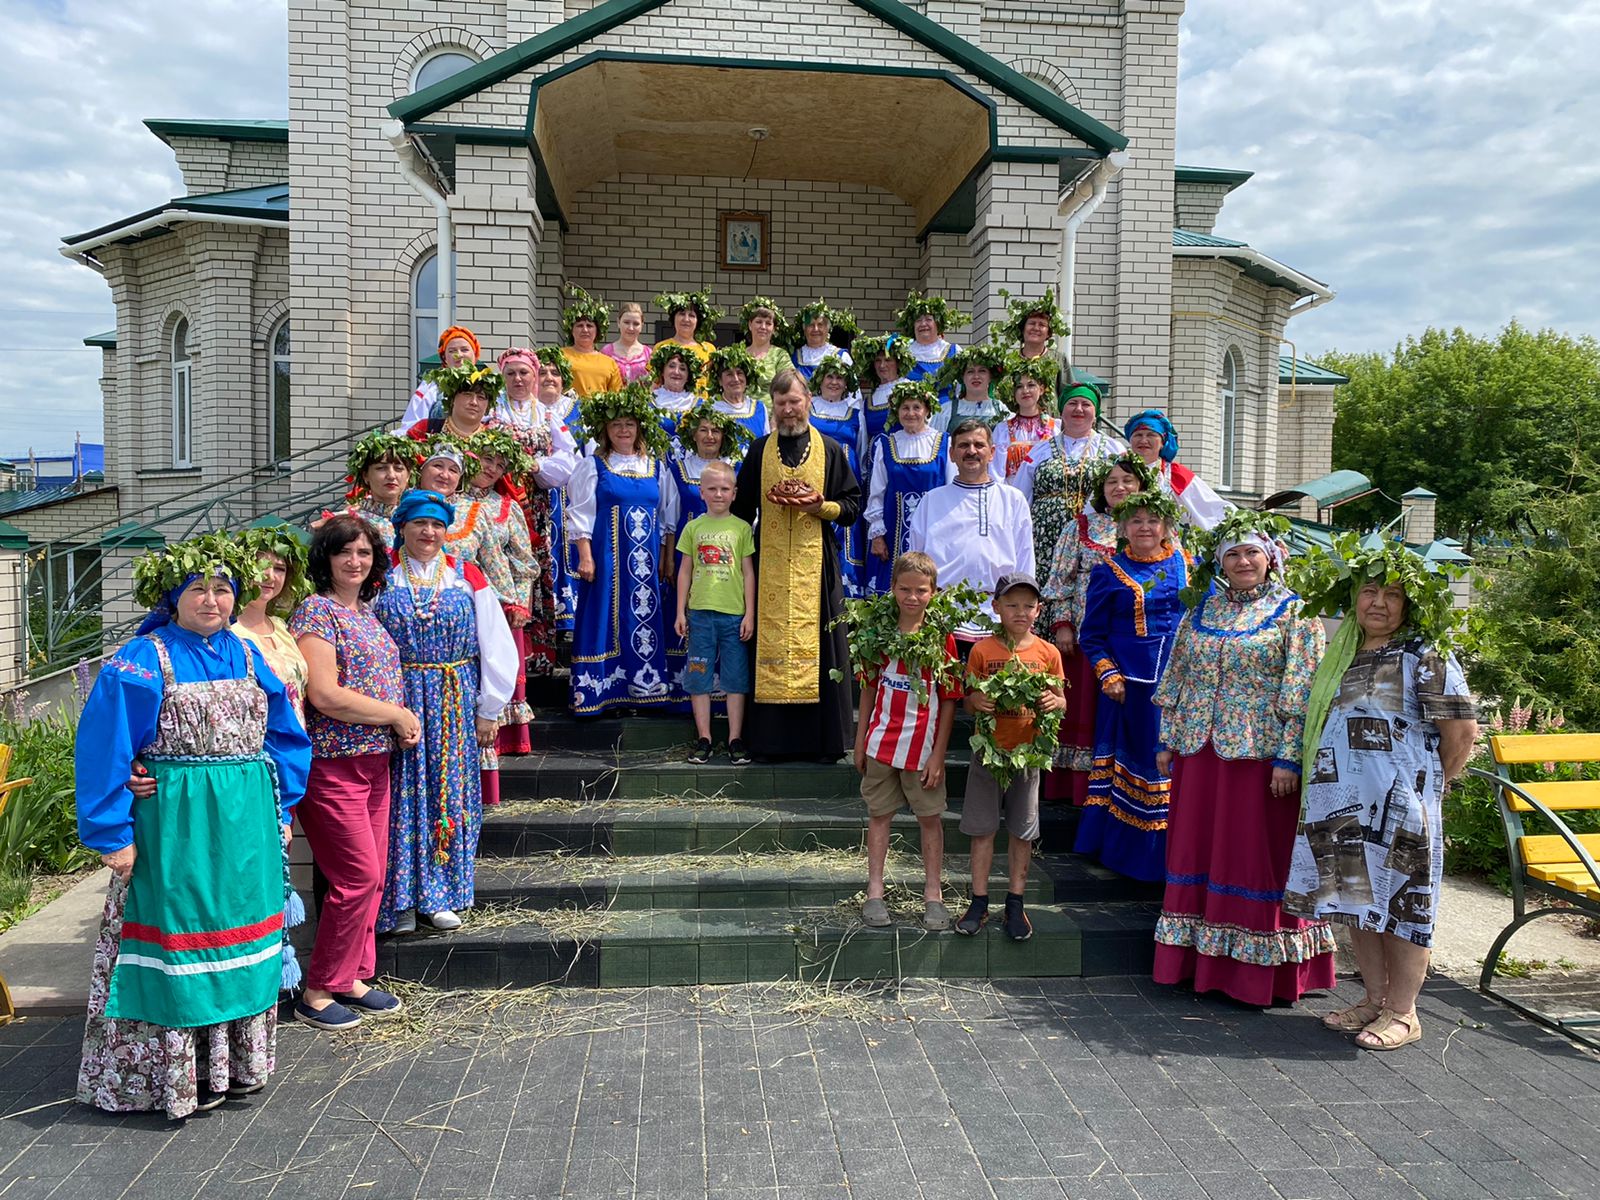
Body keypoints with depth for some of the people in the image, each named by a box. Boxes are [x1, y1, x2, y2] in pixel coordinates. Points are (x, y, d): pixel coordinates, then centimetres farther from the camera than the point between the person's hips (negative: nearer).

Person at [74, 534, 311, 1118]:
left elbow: (284, 737, 13)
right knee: (179, 942, 3)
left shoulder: (246, 656, 8)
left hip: (247, 825, 5)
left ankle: (235, 1062, 28)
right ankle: (180, 1075, 18)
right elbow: (103, 750, -9)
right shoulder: (142, 662, -8)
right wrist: (112, 835, -11)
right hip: (175, 825, -5)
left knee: (242, 940, 13)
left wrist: (280, 811, 9)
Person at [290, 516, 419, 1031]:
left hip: (375, 761, 8)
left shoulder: (366, 611, 15)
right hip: (332, 763, -8)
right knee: (359, 877, -5)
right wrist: (396, 715, -12)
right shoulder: (317, 611, -11)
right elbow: (325, 694, -20)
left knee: (372, 877, 12)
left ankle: (352, 977, 25)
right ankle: (318, 992, 10)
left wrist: (400, 723, 5)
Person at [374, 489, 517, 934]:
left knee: (450, 792, 5)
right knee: (402, 795, -1)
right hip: (397, 701, -1)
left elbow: (496, 647, 6)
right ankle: (402, 901, 10)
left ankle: (440, 895, 17)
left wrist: (489, 710, 3)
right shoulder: (381, 577, 3)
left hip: (456, 702, 1)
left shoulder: (467, 577, 6)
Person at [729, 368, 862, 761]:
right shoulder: (760, 451, 11)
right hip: (770, 565, 1)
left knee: (816, 645, -2)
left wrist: (820, 505, -11)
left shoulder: (830, 450, 7)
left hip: (815, 565, -1)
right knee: (772, 645, -1)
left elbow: (853, 506, 6)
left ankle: (824, 739, 4)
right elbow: (742, 507, 14)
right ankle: (772, 738, 5)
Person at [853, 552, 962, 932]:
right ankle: (874, 891, 21)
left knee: (930, 817, 8)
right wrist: (860, 740, 8)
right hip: (881, 741, 2)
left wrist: (938, 754, -9)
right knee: (879, 814, 10)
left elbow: (949, 701, -6)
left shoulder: (942, 639, -7)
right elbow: (869, 688, 9)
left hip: (923, 745, -2)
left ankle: (933, 894, 21)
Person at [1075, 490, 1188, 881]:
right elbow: (1092, 635, 4)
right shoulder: (1108, 573, 2)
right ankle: (1126, 850, 14)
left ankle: (1170, 854, 15)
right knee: (1135, 760, 1)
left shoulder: (1186, 565, 9)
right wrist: (1108, 675, -8)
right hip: (1132, 684, -2)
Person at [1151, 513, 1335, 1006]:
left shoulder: (1293, 614, -4)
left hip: (1260, 755, -5)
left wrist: (1289, 759, -16)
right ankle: (1196, 957, 21)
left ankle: (1257, 969, 13)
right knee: (1197, 850, 10)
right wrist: (1167, 741, 10)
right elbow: (1176, 681, 14)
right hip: (1199, 752, 5)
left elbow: (1303, 693, -10)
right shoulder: (1200, 613, 11)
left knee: (1258, 853, 2)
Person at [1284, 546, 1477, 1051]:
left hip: (1398, 808, -7)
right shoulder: (1341, 654, 12)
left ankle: (1402, 1012, 15)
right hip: (1341, 805, 7)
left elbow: (1462, 731, -12)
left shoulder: (1426, 657, -9)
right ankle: (1375, 999, 27)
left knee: (1397, 903, 2)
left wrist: (1429, 784, -1)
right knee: (1358, 901, 13)